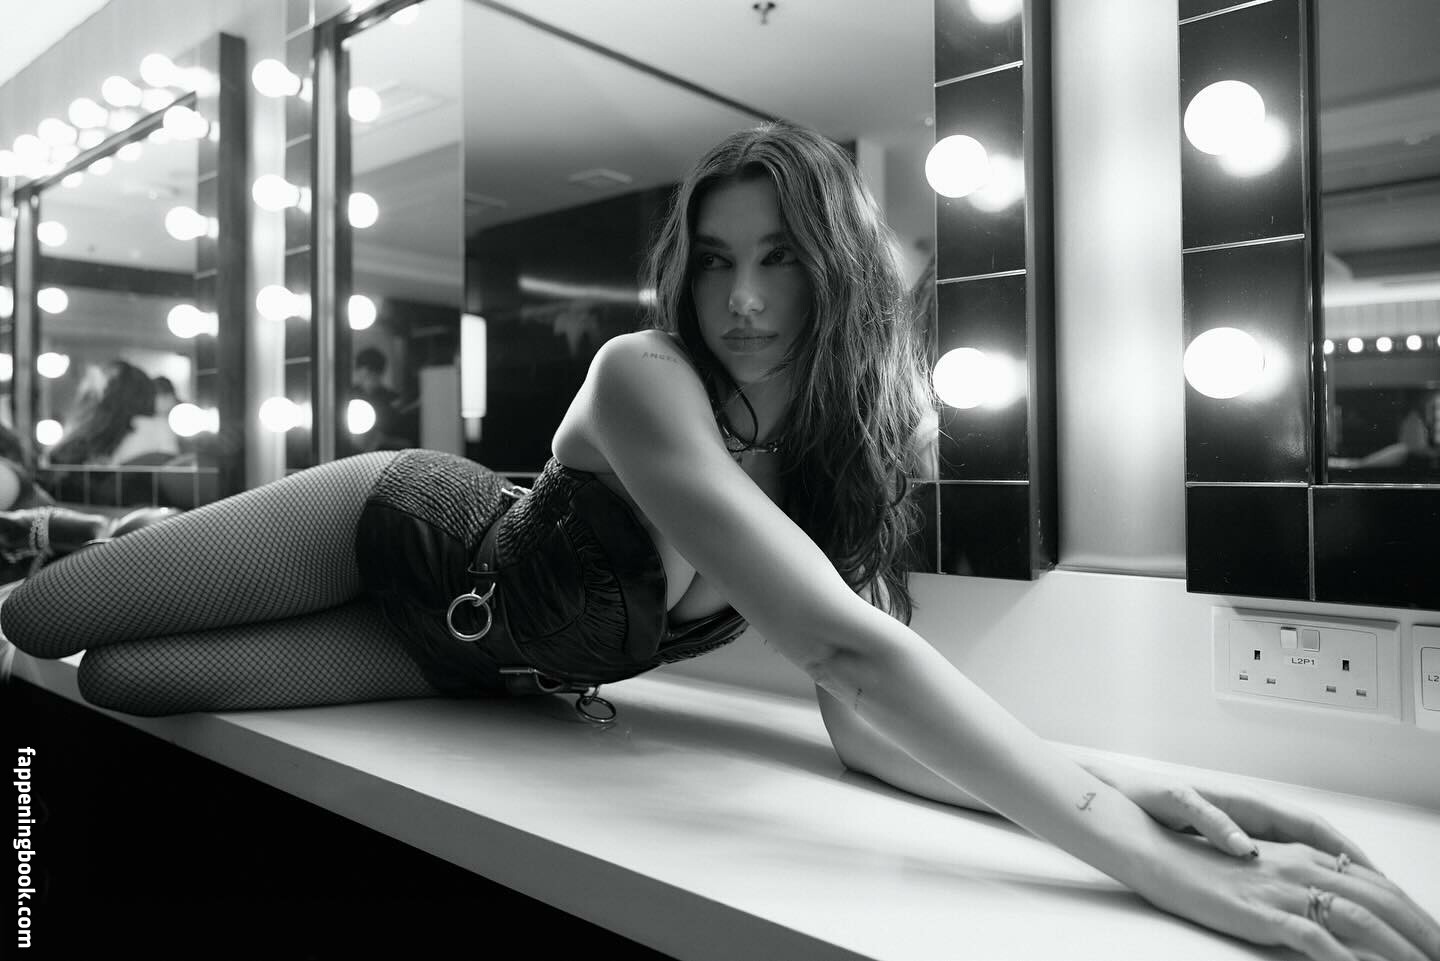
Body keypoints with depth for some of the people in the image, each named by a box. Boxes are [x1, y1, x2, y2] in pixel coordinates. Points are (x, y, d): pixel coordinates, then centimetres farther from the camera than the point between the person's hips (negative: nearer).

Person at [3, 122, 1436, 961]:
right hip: (406, 537, -3)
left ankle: (151, 553, 39)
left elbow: (861, 727, -24)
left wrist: (1133, 788, -38)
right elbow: (843, 649, -50)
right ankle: (139, 543, 45)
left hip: (458, 656, 4)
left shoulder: (839, 460, -17)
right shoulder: (644, 376, -37)